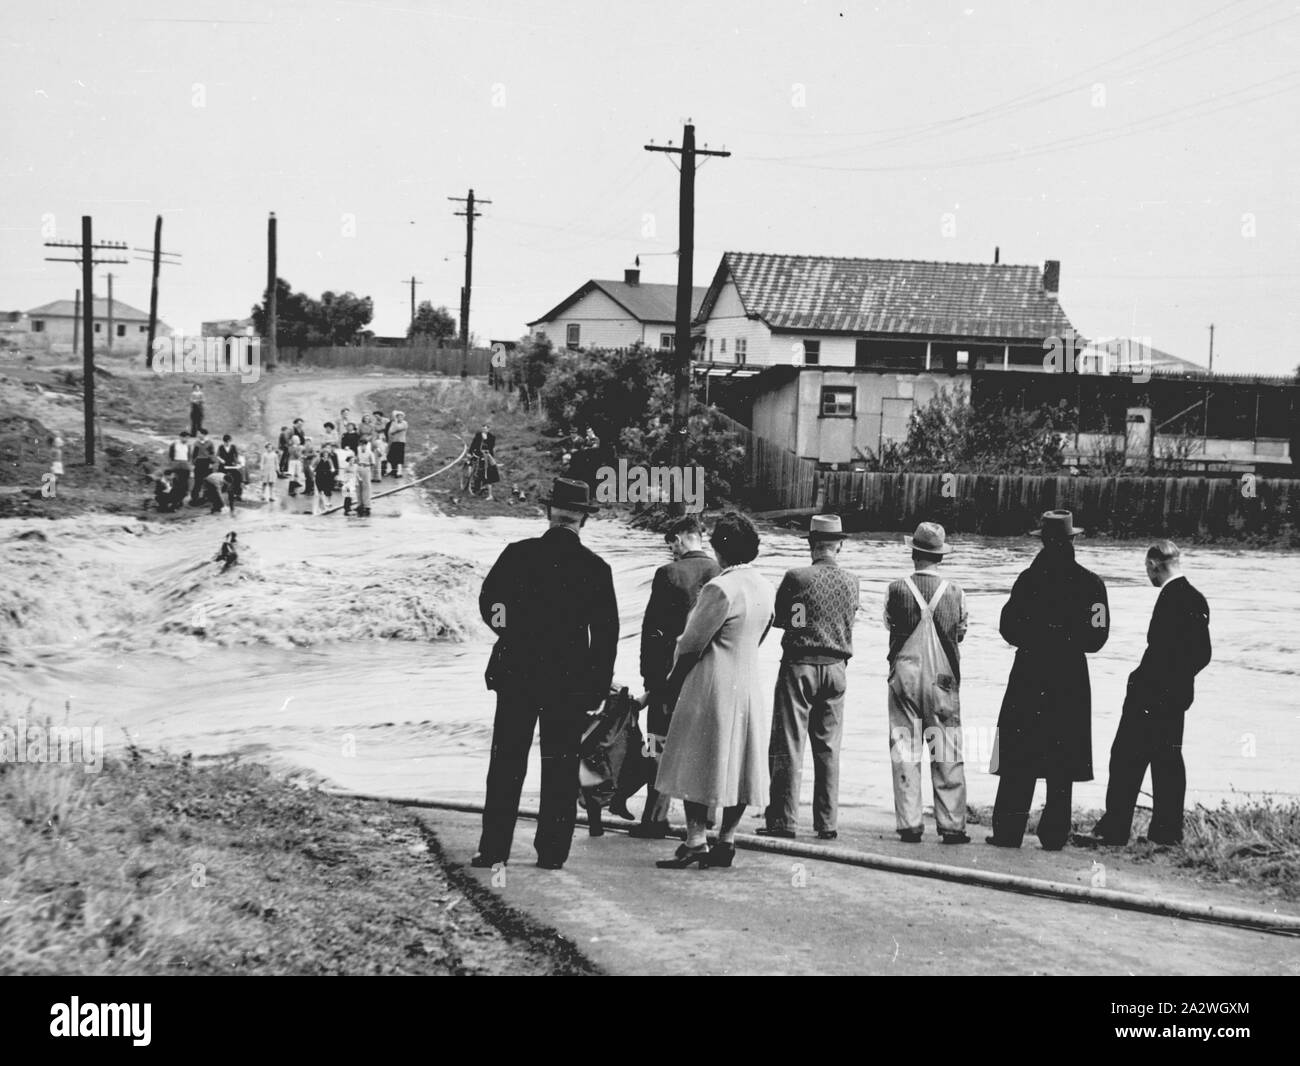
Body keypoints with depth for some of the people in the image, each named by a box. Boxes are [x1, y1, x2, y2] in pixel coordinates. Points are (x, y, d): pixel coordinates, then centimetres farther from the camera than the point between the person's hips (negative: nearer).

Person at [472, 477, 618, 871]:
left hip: (517, 675, 1)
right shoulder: (596, 568, -5)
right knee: (560, 767, 7)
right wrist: (599, 688, 3)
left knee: (507, 764, 7)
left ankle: (493, 848, 6)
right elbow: (606, 634, -3)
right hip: (571, 680, 0)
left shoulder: (517, 554, -4)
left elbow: (487, 603, 0)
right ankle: (552, 851, 8)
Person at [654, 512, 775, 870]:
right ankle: (726, 841, 13)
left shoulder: (720, 589, -18)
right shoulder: (766, 589, 6)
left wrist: (674, 680, 1)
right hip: (750, 684, 8)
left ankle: (695, 839, -5)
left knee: (696, 764, -1)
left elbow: (692, 643, -13)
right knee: (738, 764, 9)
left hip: (713, 688, -8)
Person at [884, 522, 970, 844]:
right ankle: (952, 826, 4)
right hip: (944, 678, 0)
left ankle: (909, 826, 2)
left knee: (905, 753, 4)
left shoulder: (897, 589, -7)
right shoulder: (954, 592, -5)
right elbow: (961, 633, 7)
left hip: (905, 675, 0)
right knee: (947, 755, 5)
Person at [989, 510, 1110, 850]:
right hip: (1072, 679, 1)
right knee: (1062, 762, 8)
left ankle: (1009, 831, 2)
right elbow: (1096, 637, -3)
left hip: (1029, 675, -1)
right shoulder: (1090, 583, -4)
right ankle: (1054, 834, 8)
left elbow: (1009, 628, -6)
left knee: (1018, 759, 4)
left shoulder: (1030, 579, -8)